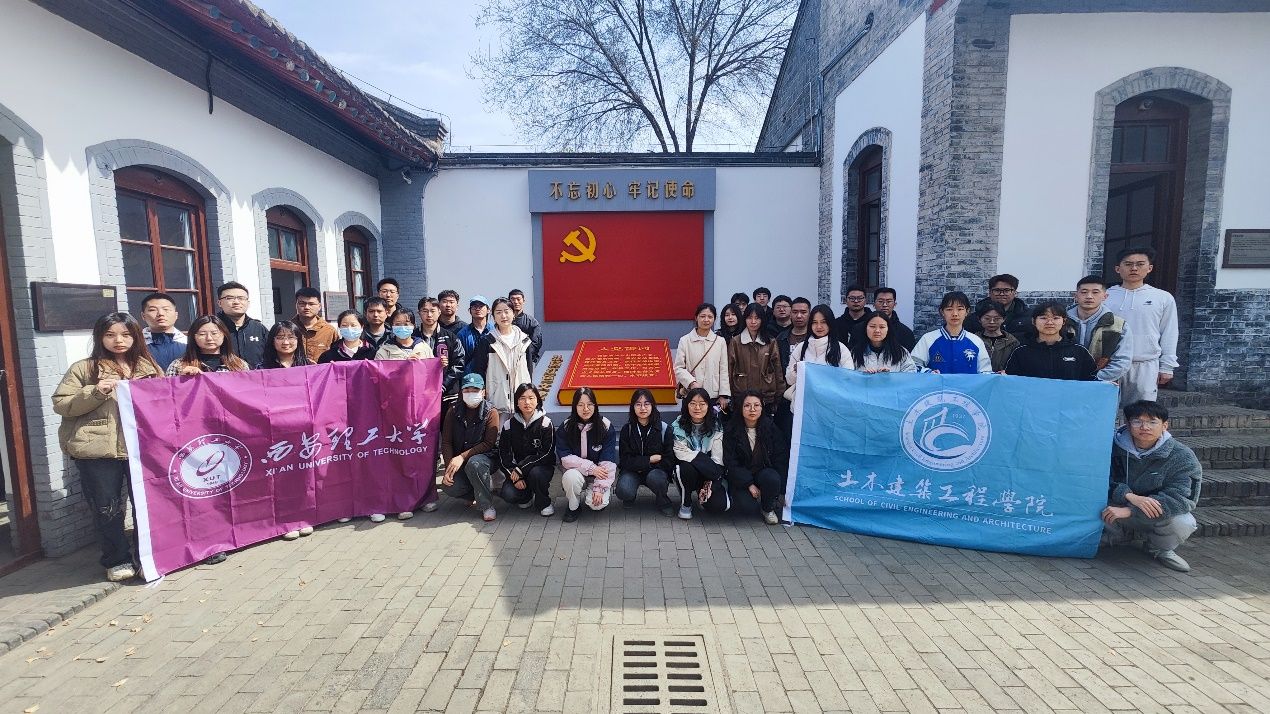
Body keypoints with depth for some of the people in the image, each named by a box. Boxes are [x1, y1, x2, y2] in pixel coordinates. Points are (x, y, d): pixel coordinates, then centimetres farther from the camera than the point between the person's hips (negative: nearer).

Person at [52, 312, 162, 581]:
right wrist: (95, 393, -15)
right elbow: (61, 405, -1)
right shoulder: (83, 369, 4)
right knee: (107, 509, 6)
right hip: (98, 450, -2)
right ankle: (117, 561, 22)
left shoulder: (150, 368, 11)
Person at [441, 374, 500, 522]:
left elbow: (489, 443, -14)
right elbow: (446, 442, 1)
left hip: (485, 457, -3)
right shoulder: (454, 412, 3)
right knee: (450, 487, -24)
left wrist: (463, 456, -22)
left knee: (474, 464, -37)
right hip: (458, 462, 3)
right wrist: (448, 468, -13)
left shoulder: (491, 412, -7)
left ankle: (487, 506, -16)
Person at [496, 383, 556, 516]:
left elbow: (546, 454, -15)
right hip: (516, 471, 3)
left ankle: (544, 503, -4)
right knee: (507, 494, -23)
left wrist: (521, 469, -20)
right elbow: (503, 456, 0)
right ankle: (526, 497, 14)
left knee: (536, 473, -36)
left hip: (542, 466, -2)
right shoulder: (509, 425, 0)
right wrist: (514, 477, -14)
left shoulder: (545, 423, -9)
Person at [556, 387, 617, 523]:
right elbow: (565, 458, -13)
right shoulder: (566, 428, -7)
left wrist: (599, 488, -21)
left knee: (597, 504, -26)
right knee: (571, 476, -33)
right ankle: (573, 507, -3)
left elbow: (608, 461, -13)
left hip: (599, 475, -1)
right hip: (577, 472, 1)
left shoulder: (606, 427, -11)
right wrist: (591, 468, -22)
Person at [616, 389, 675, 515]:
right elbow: (625, 460, -8)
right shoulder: (627, 429, -4)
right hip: (632, 471, 1)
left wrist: (643, 466, -14)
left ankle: (663, 502, -2)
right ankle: (630, 496, 9)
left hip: (656, 470, 0)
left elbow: (669, 461, -9)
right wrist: (649, 460, -17)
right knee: (623, 492, -30)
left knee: (655, 478, -36)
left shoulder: (664, 428, -7)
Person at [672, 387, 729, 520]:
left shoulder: (716, 427, -7)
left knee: (719, 505, -24)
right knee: (686, 468, -35)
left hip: (709, 475, 1)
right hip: (687, 472, 0)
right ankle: (685, 504, -7)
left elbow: (717, 459, -11)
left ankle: (703, 495, 14)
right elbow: (682, 454, -20)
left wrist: (710, 484, -22)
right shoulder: (678, 427, -10)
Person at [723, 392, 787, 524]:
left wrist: (776, 483, -14)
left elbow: (781, 457, -2)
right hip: (740, 477, -2)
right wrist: (749, 484, -17)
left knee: (773, 479, -32)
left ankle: (768, 508, -1)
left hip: (764, 472, 2)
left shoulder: (770, 426, -4)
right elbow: (730, 462, -9)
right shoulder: (732, 429, -8)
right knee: (747, 507, -27)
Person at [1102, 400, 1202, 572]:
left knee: (1182, 523, -33)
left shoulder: (1182, 457, -13)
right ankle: (1114, 535, 7)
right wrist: (1130, 497, -35)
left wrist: (1129, 510, -33)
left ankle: (1160, 549, 4)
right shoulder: (1113, 446, -10)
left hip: (1158, 517, 0)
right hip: (1119, 507, 0)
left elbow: (1181, 497, -23)